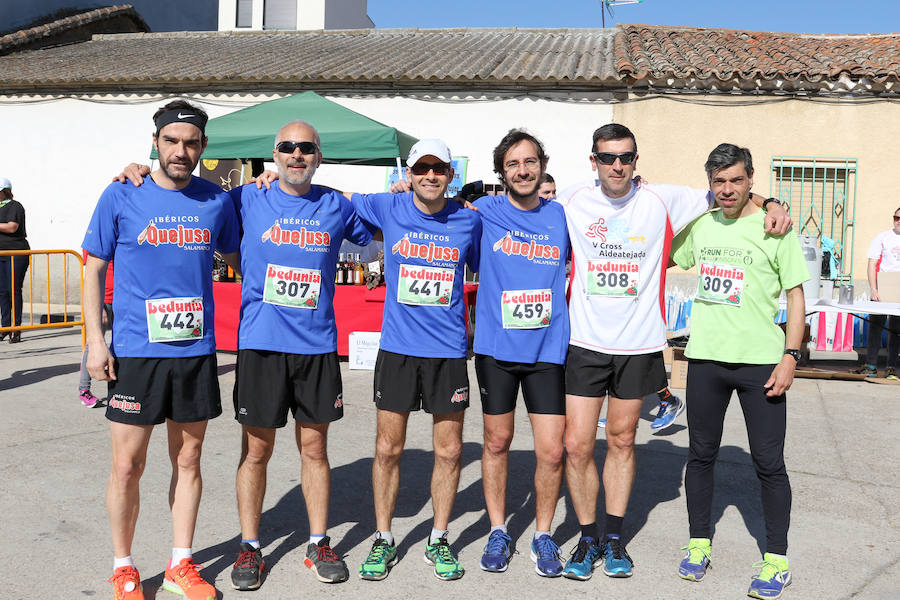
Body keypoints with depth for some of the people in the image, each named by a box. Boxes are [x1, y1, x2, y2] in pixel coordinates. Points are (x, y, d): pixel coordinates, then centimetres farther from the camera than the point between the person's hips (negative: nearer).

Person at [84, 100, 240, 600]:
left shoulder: (218, 201, 4)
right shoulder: (121, 197, -2)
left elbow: (237, 259, 18)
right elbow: (94, 269, 2)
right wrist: (96, 340, -4)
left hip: (197, 351, 2)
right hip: (135, 351, -2)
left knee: (188, 460, 11)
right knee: (128, 466, 3)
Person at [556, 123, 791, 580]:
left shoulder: (663, 201, 0)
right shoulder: (570, 202, 0)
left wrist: (769, 205, -6)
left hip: (639, 345, 0)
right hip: (585, 342, 0)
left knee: (621, 441, 12)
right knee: (577, 446, -1)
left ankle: (615, 538, 27)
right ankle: (588, 538, 18)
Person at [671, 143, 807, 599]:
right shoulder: (699, 226, 8)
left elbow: (796, 294, -3)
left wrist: (790, 356, -10)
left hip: (760, 361, -4)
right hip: (705, 357, 4)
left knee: (768, 463, 2)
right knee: (701, 455, 12)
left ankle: (776, 561, 15)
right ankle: (699, 544, 28)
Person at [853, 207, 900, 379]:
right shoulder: (882, 238, 1)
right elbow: (872, 265, -3)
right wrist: (873, 289, -14)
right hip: (881, 291, -2)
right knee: (875, 326, -2)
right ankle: (871, 366, 5)